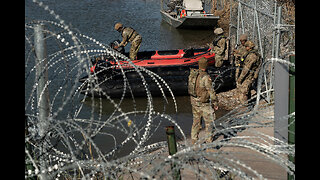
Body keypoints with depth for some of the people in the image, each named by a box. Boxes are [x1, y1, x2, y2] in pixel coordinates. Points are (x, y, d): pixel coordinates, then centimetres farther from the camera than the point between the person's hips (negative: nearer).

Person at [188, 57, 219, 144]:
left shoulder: (192, 74, -2)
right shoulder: (205, 77, -25)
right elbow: (211, 91, -21)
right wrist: (215, 103, -10)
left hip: (194, 100, 7)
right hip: (203, 103, -7)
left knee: (196, 120, 18)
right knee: (209, 121, 10)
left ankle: (194, 139, 24)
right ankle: (208, 140, 18)